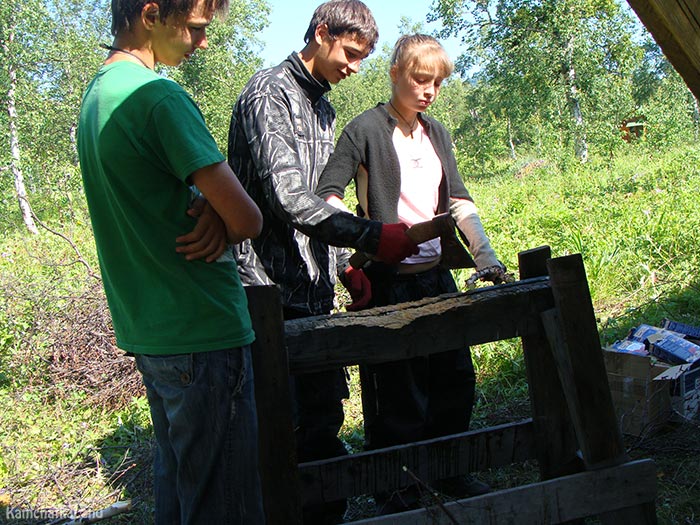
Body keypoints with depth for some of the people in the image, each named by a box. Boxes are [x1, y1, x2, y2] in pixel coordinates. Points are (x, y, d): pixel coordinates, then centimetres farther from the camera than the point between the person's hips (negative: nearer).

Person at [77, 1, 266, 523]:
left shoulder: (96, 94, 12)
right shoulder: (159, 95, -18)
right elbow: (248, 219, -23)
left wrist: (211, 215, -5)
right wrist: (222, 221, -1)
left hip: (144, 330, 10)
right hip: (202, 332, -9)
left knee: (175, 476, 22)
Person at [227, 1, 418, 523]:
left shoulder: (324, 109, 19)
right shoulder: (270, 93, -9)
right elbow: (288, 198, -21)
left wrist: (344, 268, 15)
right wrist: (372, 236, -26)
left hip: (314, 290, 9)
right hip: (275, 290, -9)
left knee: (324, 411, 14)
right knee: (287, 426, -4)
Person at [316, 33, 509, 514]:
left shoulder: (437, 133, 14)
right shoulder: (366, 129, -5)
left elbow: (459, 200, 9)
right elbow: (327, 194, -12)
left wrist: (485, 255, -4)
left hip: (438, 275, 7)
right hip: (390, 281, -7)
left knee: (455, 378, 14)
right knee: (399, 392, 0)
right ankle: (397, 492, 17)